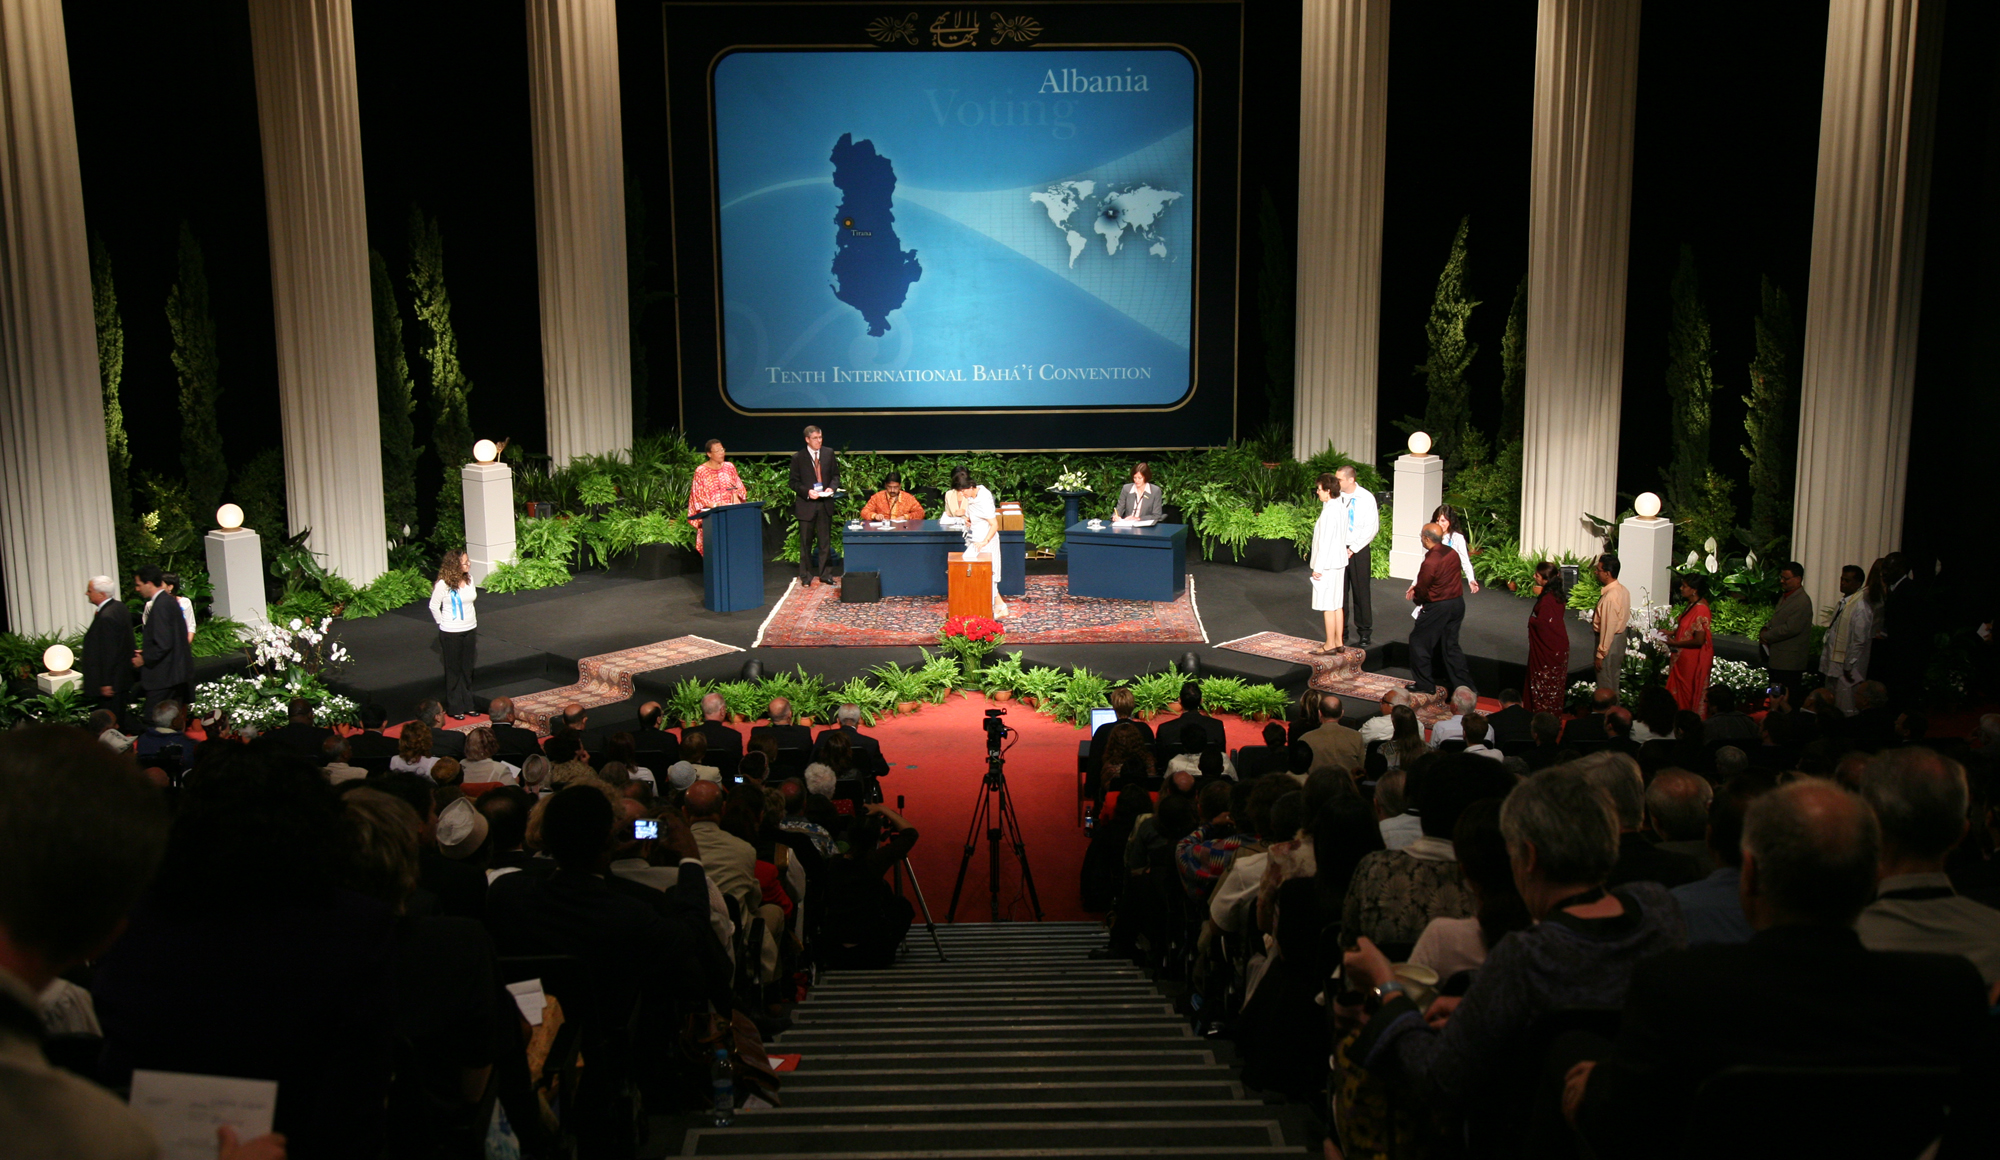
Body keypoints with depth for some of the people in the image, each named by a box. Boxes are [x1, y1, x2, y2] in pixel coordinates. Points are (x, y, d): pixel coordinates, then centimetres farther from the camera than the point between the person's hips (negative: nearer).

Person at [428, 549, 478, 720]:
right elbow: (433, 606, -7)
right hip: (451, 633, -6)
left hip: (470, 630, 6)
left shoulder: (469, 578, 0)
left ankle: (467, 705, 25)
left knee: (467, 670, 14)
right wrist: (443, 623, -2)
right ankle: (455, 709, 16)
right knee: (454, 671, 6)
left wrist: (471, 621, 11)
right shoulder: (444, 584, -18)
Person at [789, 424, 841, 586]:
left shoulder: (829, 453, 6)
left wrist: (832, 488, -9)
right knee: (806, 542, 4)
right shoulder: (798, 457, -3)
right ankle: (806, 576, 13)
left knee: (825, 541, 7)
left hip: (825, 503, 3)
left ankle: (824, 573, 17)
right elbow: (794, 483, -1)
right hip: (806, 504, -2)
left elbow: (836, 475, 11)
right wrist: (807, 492, -17)